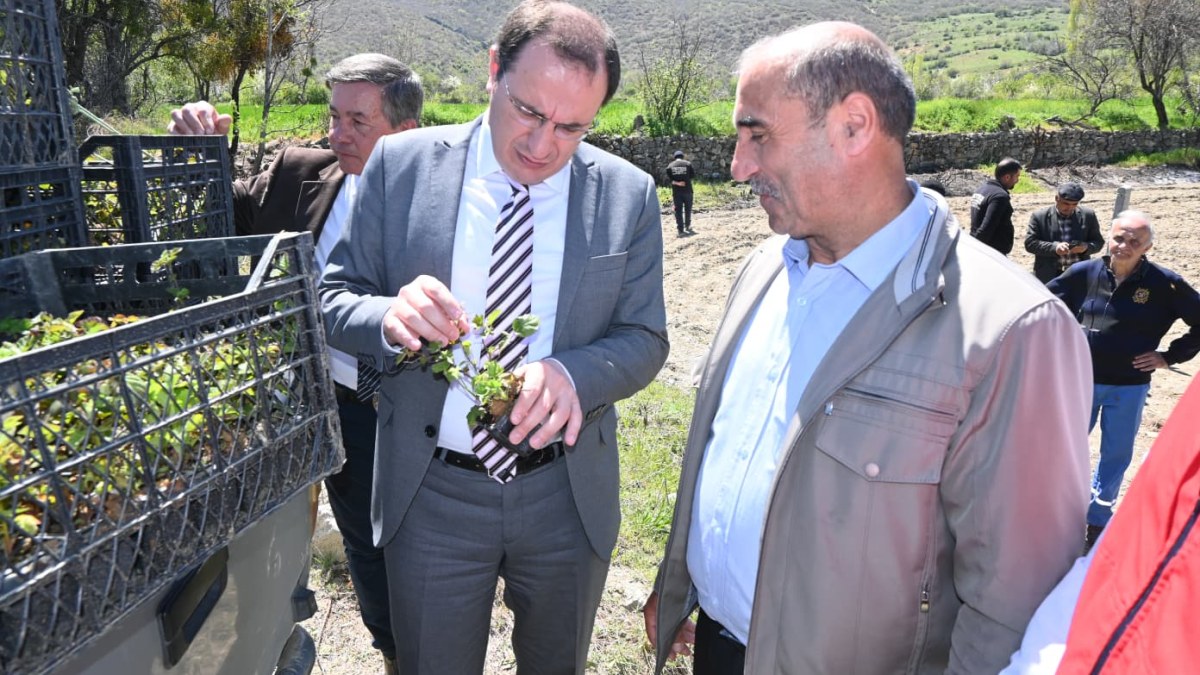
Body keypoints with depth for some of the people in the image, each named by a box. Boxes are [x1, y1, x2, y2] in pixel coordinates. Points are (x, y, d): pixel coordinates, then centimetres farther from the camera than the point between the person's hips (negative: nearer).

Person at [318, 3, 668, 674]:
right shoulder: (401, 164, -8)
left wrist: (571, 374, -26)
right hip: (431, 493, -1)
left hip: (568, 496, 2)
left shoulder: (629, 194, -6)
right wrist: (391, 319, -27)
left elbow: (644, 340, -4)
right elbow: (337, 299, -3)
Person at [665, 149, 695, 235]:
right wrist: (686, 178, 9)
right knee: (687, 209, 17)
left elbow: (668, 178, -4)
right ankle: (687, 226, 27)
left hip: (676, 191, 0)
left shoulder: (670, 166, 3)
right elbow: (693, 175, 1)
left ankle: (680, 230, -1)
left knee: (678, 210, 2)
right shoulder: (688, 164, 0)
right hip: (687, 190, 0)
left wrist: (676, 182, -9)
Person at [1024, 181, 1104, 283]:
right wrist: (1054, 247, -25)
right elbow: (1030, 243, -9)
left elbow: (1098, 242, 8)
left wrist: (1086, 247, -16)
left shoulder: (1088, 215, 4)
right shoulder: (1039, 216, -3)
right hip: (1049, 276, -2)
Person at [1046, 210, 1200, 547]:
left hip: (1130, 388, 0)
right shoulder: (1084, 273, -7)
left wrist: (1170, 356, -6)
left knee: (1116, 455, 12)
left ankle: (1098, 518, 30)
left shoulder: (1165, 284, -11)